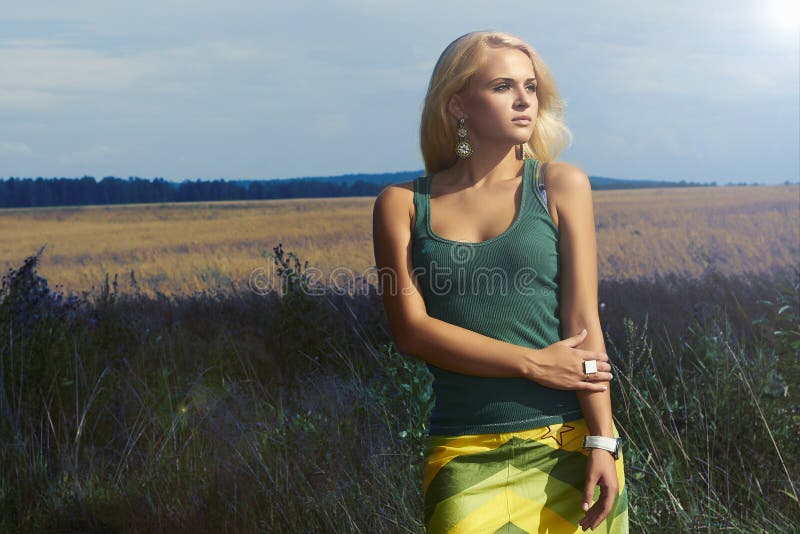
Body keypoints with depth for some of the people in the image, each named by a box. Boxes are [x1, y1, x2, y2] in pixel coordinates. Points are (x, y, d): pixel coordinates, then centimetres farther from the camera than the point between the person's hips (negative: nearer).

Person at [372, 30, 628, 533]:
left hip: (568, 442, 0)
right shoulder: (402, 203, 5)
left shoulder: (561, 185, 4)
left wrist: (602, 443, -9)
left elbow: (583, 321, -2)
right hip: (465, 456, 0)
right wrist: (534, 364, -11)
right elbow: (411, 329, -4)